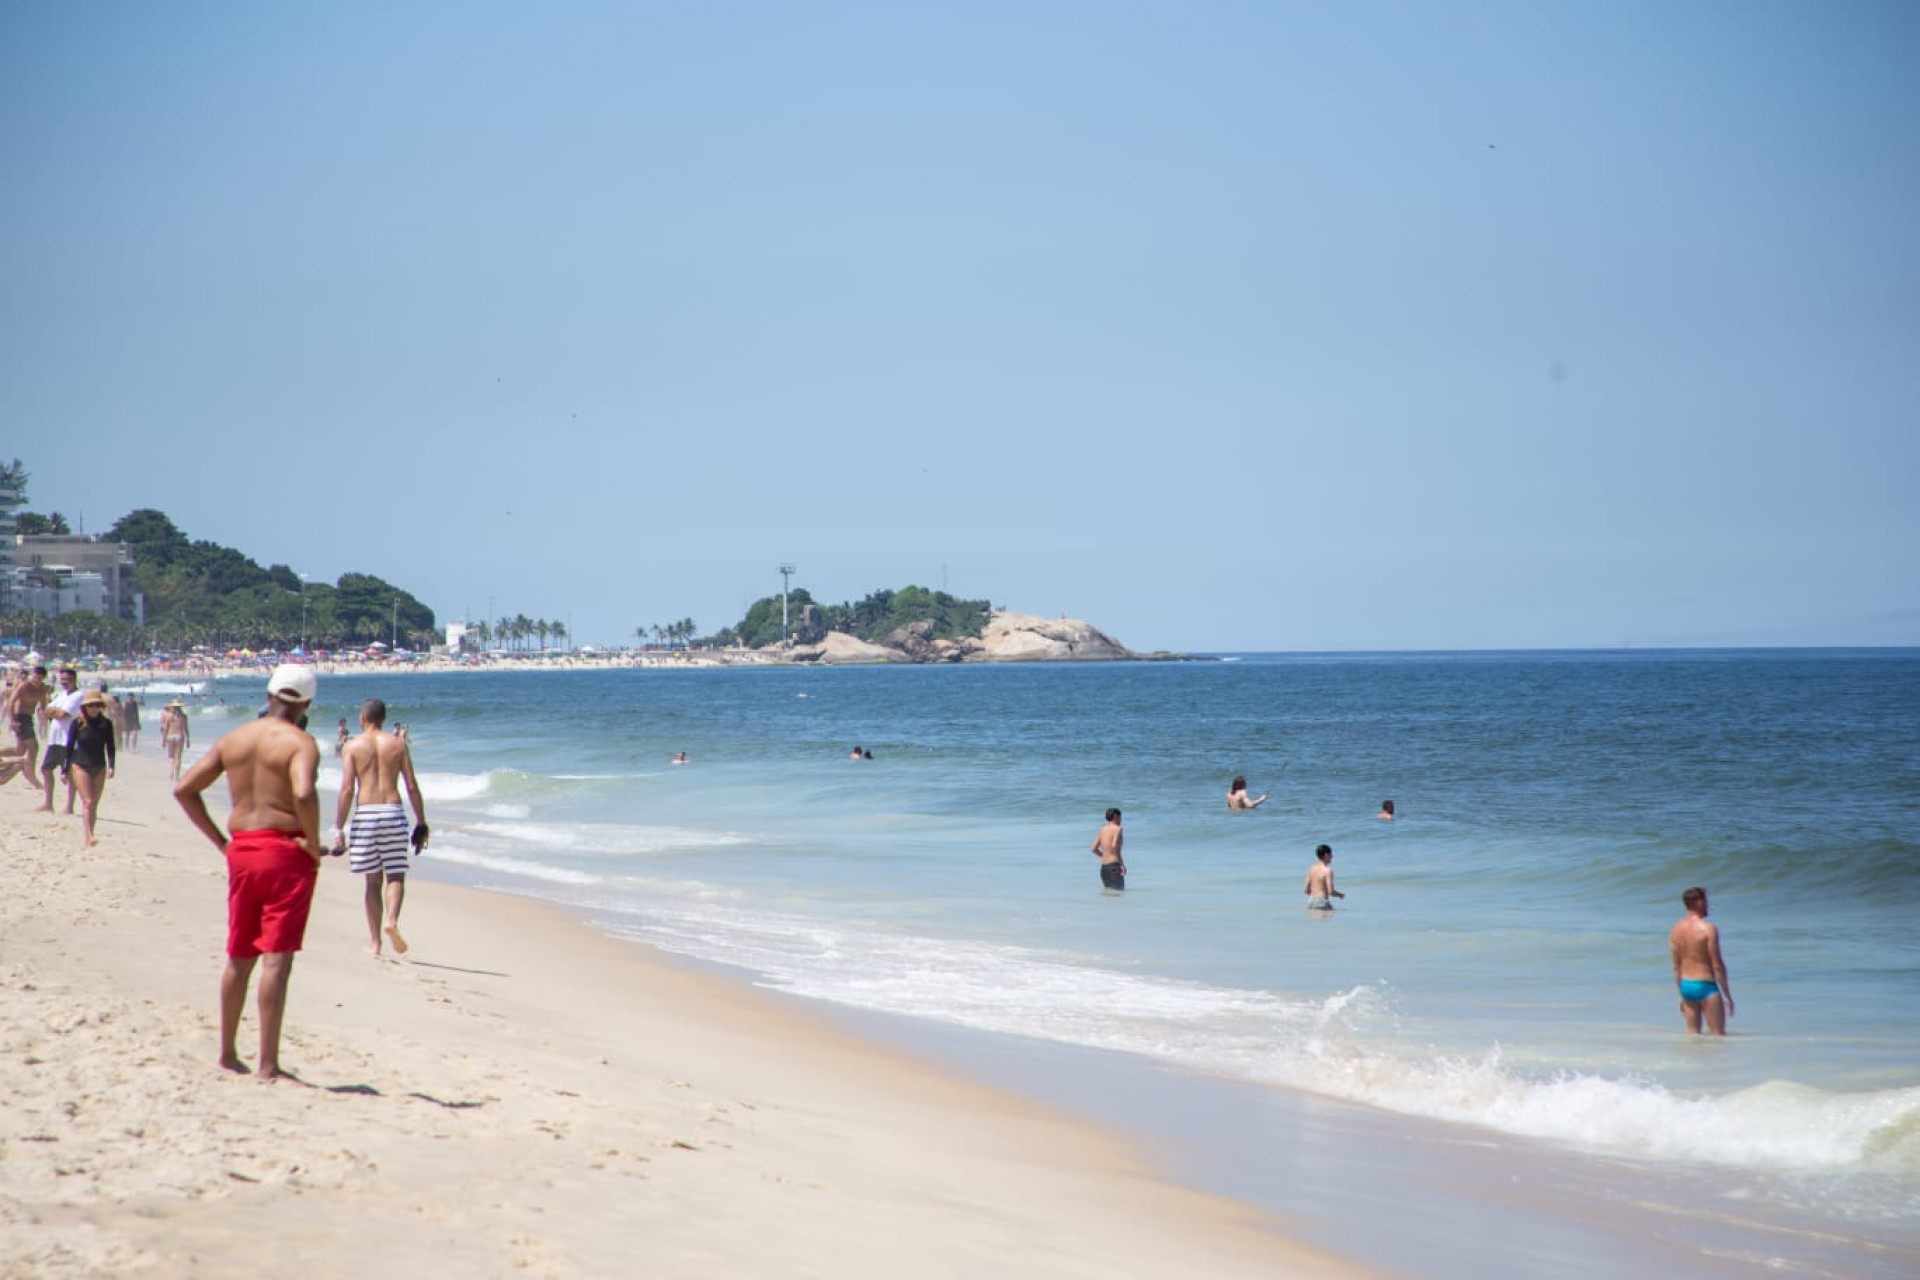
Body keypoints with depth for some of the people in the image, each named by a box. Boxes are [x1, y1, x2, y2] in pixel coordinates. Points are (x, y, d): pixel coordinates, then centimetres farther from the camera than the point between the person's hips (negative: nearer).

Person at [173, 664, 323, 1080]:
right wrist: (313, 844, -14)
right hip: (286, 851, -6)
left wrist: (219, 841, 13)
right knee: (277, 959, -5)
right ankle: (268, 1063, -6)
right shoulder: (300, 743, -9)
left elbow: (185, 789, 10)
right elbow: (304, 795, -28)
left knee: (239, 957, 18)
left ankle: (227, 1051, 28)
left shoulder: (233, 739, 10)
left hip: (241, 850, 6)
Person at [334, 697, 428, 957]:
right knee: (395, 875, 5)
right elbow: (412, 786, 4)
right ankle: (391, 919, -23)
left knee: (373, 880, 8)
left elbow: (347, 789, -4)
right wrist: (421, 823, 10)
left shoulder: (353, 746, 3)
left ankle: (374, 942, 7)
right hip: (393, 811, 0)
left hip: (365, 814, 0)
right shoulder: (398, 743, 7)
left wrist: (339, 830, -2)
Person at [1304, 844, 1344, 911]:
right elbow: (1331, 891, -17)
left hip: (1311, 901, 7)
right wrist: (1340, 895, 4)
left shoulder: (1311, 869, 9)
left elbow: (1306, 890, 10)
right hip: (1322, 902, -7)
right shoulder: (1328, 870, -12)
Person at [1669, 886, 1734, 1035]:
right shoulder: (1708, 928, -15)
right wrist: (1727, 995, -7)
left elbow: (1676, 966, 10)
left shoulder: (1676, 929, 5)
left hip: (1686, 986, 7)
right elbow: (1717, 965, -14)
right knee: (1718, 1035, -1)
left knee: (1693, 1034, 12)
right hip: (1705, 986, -7)